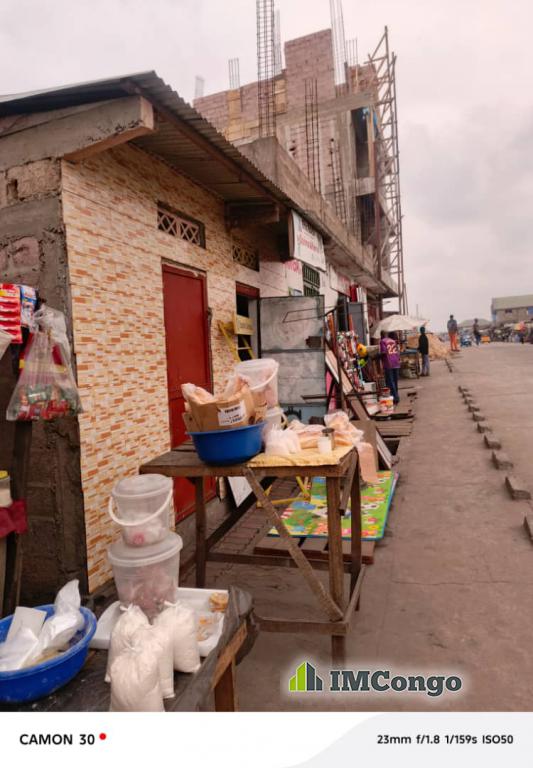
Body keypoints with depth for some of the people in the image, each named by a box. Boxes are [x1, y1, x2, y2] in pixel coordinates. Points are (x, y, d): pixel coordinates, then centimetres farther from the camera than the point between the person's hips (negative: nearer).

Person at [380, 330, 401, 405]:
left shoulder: (382, 341, -3)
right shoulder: (393, 341, 17)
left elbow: (384, 353, -14)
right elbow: (398, 352, 14)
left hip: (388, 364, -6)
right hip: (396, 364, 6)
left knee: (390, 382, -2)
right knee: (395, 382, 14)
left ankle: (395, 398, -6)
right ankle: (397, 397, 19)